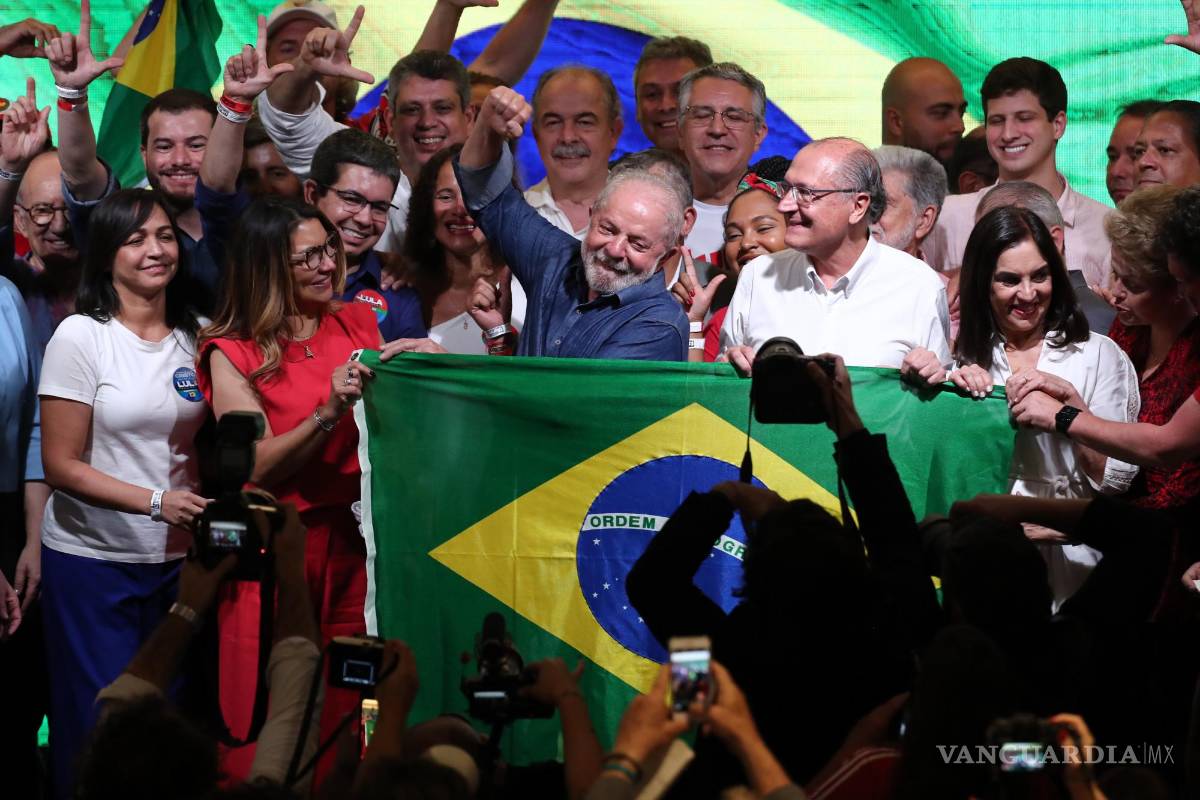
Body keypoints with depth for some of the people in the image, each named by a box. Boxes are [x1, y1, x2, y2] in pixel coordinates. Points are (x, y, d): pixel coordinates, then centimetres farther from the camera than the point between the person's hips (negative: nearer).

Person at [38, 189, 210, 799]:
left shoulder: (192, 338, 6)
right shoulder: (80, 337, -8)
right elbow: (62, 465, -11)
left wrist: (205, 505, -2)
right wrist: (157, 502, -21)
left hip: (174, 559, 5)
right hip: (92, 560, -4)